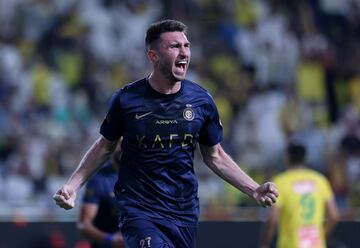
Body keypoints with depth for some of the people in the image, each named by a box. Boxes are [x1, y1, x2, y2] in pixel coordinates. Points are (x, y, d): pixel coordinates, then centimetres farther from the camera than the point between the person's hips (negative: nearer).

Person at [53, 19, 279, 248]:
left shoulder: (201, 100, 1)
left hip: (184, 211, 4)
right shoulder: (126, 99, -7)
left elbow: (214, 156, 12)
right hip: (139, 210, -4)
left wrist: (254, 190, 3)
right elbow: (104, 147, 8)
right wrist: (72, 186, -2)